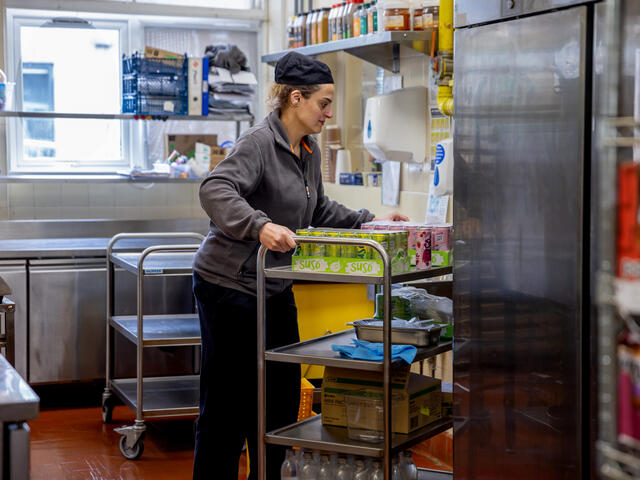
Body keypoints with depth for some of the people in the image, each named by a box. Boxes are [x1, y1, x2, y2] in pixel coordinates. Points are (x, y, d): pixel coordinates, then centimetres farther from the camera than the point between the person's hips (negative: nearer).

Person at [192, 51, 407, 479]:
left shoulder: (309, 151, 10)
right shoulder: (259, 143, -17)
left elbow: (319, 210, 22)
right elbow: (216, 190, -31)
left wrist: (366, 223, 12)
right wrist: (260, 226, -44)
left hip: (276, 289, 9)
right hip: (230, 287, -9)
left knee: (282, 398, 14)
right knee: (229, 403, -1)